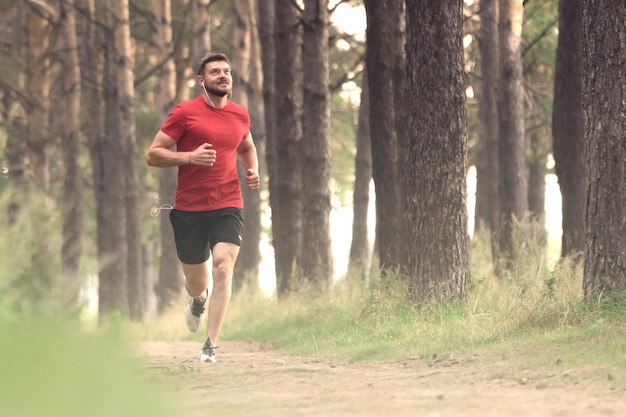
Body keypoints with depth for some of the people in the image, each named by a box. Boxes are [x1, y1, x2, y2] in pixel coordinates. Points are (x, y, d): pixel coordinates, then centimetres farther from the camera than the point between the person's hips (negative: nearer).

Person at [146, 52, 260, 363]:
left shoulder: (240, 115, 9)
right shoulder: (185, 113, -4)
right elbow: (152, 155, -5)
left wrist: (253, 171, 10)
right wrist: (190, 157, -20)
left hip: (228, 206, 1)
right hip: (189, 209, -1)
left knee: (223, 266, -21)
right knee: (196, 282, 9)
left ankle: (210, 346, -16)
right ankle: (199, 299, 50)